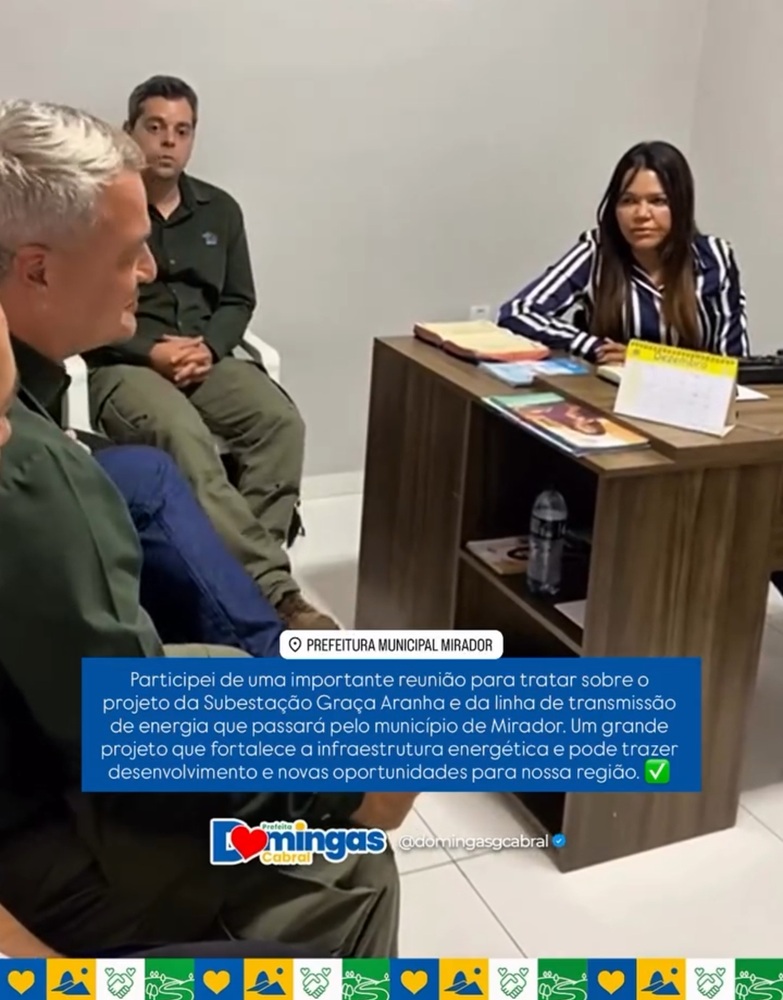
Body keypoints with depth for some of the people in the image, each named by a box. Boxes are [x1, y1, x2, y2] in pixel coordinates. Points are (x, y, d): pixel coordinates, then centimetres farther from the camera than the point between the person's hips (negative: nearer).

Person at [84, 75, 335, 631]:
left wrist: (208, 348, -7)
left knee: (282, 421, -25)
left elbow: (239, 300, 14)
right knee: (184, 435, -35)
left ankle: (250, 573, -26)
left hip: (206, 358, 5)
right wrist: (151, 350, -16)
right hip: (123, 364, -4)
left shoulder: (219, 209, 14)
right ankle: (272, 587, -39)